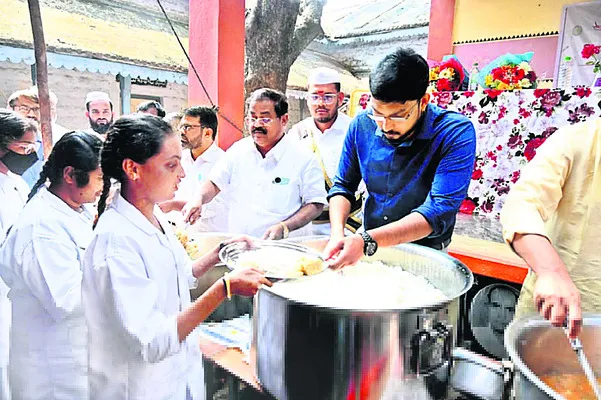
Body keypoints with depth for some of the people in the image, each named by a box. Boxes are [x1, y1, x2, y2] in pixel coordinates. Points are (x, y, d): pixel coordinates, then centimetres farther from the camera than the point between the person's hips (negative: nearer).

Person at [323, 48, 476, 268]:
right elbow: (343, 186, 1)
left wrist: (367, 241, -34)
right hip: (369, 245, 3)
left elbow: (440, 212, -25)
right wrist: (337, 234, -17)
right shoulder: (362, 125, -5)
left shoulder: (455, 133, -18)